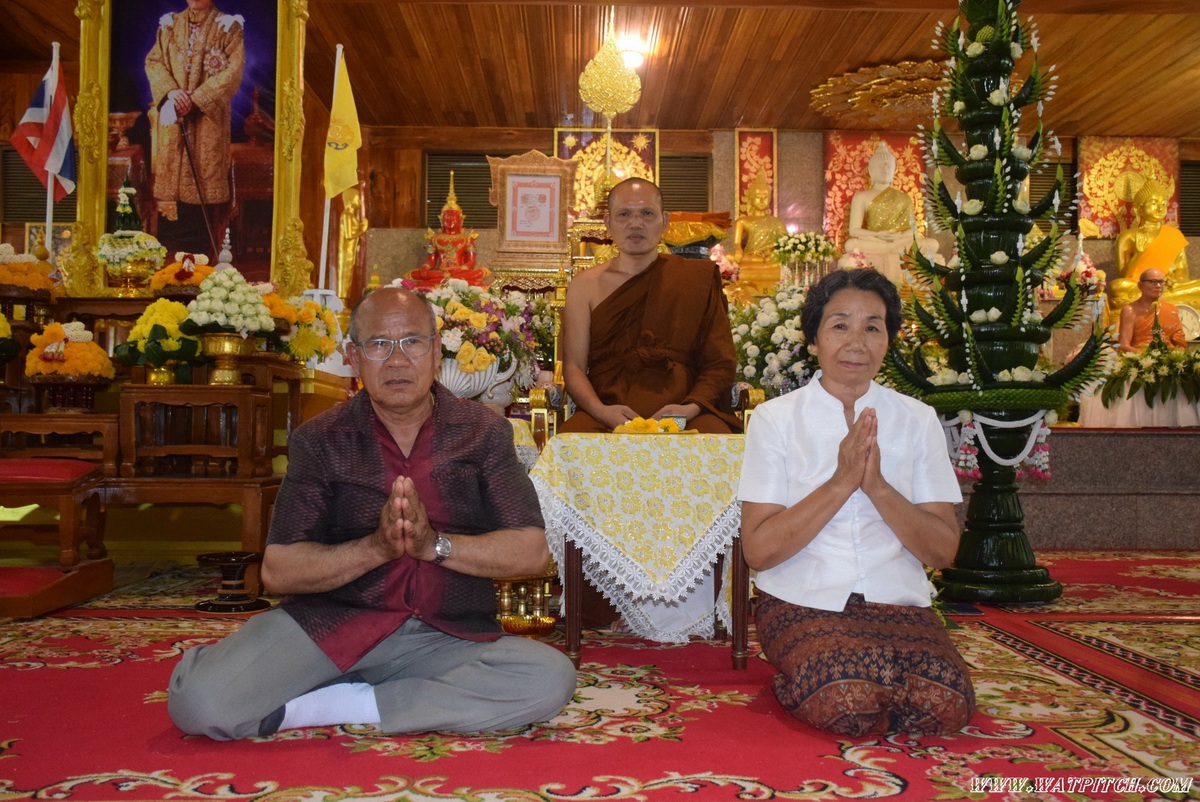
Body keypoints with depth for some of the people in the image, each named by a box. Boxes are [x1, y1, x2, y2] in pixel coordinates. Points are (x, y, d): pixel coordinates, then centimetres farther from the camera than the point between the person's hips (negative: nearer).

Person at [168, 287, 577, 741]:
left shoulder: (483, 432, 4)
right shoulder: (319, 440, 3)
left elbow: (532, 552, -3)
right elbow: (277, 571, -3)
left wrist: (434, 544, -17)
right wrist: (376, 547, -18)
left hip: (449, 642, 2)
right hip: (331, 623, -1)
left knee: (551, 678, -27)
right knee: (197, 702, -22)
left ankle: (339, 706, -14)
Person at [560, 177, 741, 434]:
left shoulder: (698, 278, 13)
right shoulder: (585, 285, 13)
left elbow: (720, 364, 10)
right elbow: (574, 367, 7)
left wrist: (692, 407, -9)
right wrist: (601, 411, -13)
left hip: (681, 414, 0)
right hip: (608, 412, 0)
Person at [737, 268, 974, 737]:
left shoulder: (918, 420, 8)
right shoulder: (774, 419, 0)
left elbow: (943, 550, 1)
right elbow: (758, 550, -8)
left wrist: (877, 485, -14)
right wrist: (842, 482, -16)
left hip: (898, 605, 3)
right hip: (804, 604, -3)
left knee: (946, 705, -26)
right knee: (845, 701, -32)